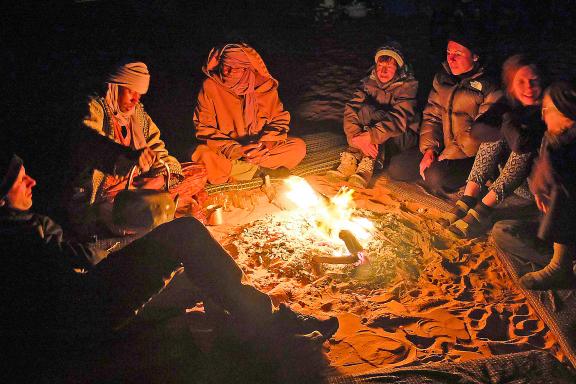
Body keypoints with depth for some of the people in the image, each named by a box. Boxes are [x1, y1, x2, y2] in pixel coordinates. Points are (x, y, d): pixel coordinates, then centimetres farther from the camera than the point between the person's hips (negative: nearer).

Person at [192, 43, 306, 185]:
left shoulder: (263, 85, -5)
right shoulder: (210, 86, -10)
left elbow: (280, 120, 0)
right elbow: (204, 129, -9)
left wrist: (265, 143, -20)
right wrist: (235, 150, -23)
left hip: (258, 148, 3)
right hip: (225, 153, -2)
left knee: (299, 147, -19)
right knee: (203, 158, -35)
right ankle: (263, 169, -20)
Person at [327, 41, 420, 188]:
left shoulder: (408, 85, -13)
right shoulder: (369, 83, -1)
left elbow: (399, 119, -27)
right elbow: (351, 111, -14)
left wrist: (370, 136, -38)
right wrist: (358, 137, -32)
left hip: (403, 137, -4)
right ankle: (350, 161, -27)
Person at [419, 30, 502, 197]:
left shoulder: (488, 88, -10)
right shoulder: (441, 79, 11)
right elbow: (431, 116, 9)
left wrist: (445, 158, -20)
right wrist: (429, 149, -8)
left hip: (471, 158, -6)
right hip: (442, 150, 6)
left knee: (436, 176, -31)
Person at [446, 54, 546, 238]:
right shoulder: (508, 103, -3)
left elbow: (521, 143, -34)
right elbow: (477, 129, -17)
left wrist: (508, 122, -17)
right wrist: (509, 132, -26)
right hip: (505, 176, 5)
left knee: (525, 148, -31)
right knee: (496, 136, -16)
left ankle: (483, 209, -33)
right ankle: (468, 198, -24)